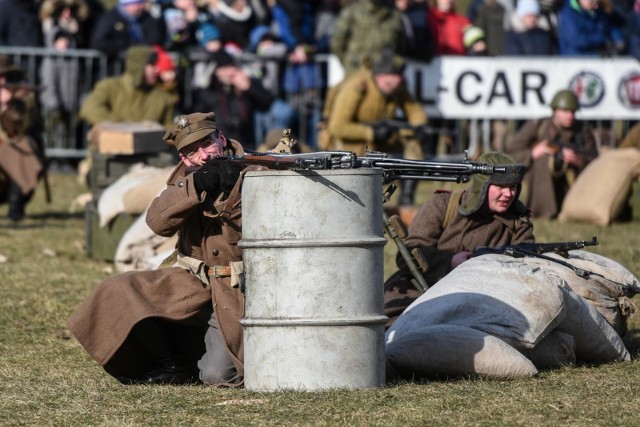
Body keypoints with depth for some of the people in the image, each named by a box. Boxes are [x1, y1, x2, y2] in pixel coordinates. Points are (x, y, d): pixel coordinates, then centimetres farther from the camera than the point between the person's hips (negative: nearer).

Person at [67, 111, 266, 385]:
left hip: (235, 293, -5)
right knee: (117, 293, -12)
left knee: (218, 375, -20)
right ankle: (170, 362, 5)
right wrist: (196, 186, -28)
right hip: (190, 281, 5)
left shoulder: (251, 174, -9)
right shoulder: (185, 176, 4)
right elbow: (158, 221, -14)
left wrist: (231, 191, -34)